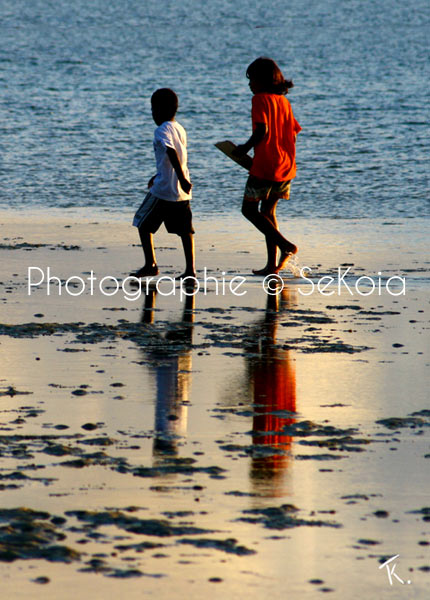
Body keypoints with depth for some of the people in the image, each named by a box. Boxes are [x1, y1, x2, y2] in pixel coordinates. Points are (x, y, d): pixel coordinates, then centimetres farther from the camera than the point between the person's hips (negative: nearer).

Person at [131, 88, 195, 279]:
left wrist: (182, 178, -34)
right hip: (182, 191, 7)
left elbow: (171, 153, -27)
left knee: (143, 223, 6)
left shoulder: (162, 130, -11)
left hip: (163, 190, -7)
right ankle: (190, 268, 1)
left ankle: (150, 264, 3)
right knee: (185, 229, 6)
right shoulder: (180, 129, 14)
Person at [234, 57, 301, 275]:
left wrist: (246, 148, -7)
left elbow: (262, 130, -20)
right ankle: (273, 264, 9)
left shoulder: (260, 99, -9)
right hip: (286, 166, 8)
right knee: (268, 211, 15)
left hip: (265, 165, -8)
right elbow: (293, 132, 15)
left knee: (249, 209, 3)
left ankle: (285, 245, -12)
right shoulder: (284, 101, 14)